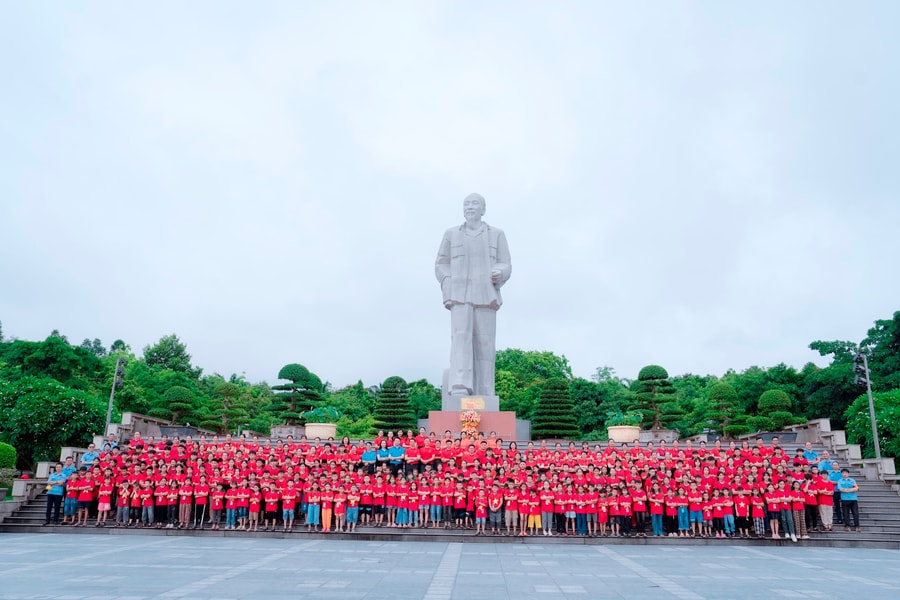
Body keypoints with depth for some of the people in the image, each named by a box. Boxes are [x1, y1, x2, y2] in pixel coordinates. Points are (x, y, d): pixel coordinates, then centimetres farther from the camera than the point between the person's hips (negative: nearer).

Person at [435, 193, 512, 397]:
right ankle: (460, 388, -32)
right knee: (461, 336, -19)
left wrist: (499, 274, -18)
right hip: (460, 296, 0)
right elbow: (441, 265, 10)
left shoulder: (497, 235, 10)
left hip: (486, 296, 1)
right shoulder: (451, 234, 11)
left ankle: (484, 395, 2)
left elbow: (505, 266, 6)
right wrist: (448, 293, -4)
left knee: (484, 344, -4)